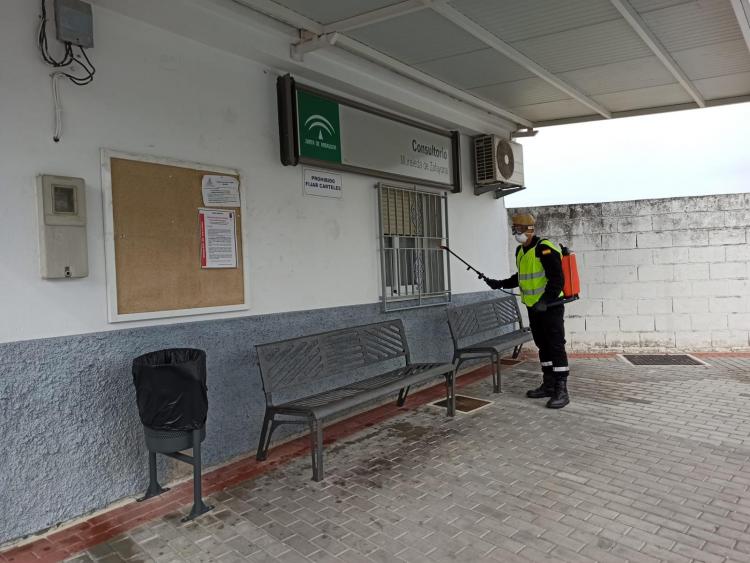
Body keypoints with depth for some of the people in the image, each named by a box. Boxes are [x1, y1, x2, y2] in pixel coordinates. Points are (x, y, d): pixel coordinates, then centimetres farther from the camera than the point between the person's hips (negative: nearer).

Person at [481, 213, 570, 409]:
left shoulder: (545, 249, -17)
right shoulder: (520, 251, 11)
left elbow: (557, 279, -21)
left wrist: (545, 301, -28)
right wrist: (500, 284, 18)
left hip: (551, 306, -9)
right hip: (533, 308, 9)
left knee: (556, 346, -7)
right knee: (543, 346, 14)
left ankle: (561, 391, -3)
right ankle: (548, 385, 24)